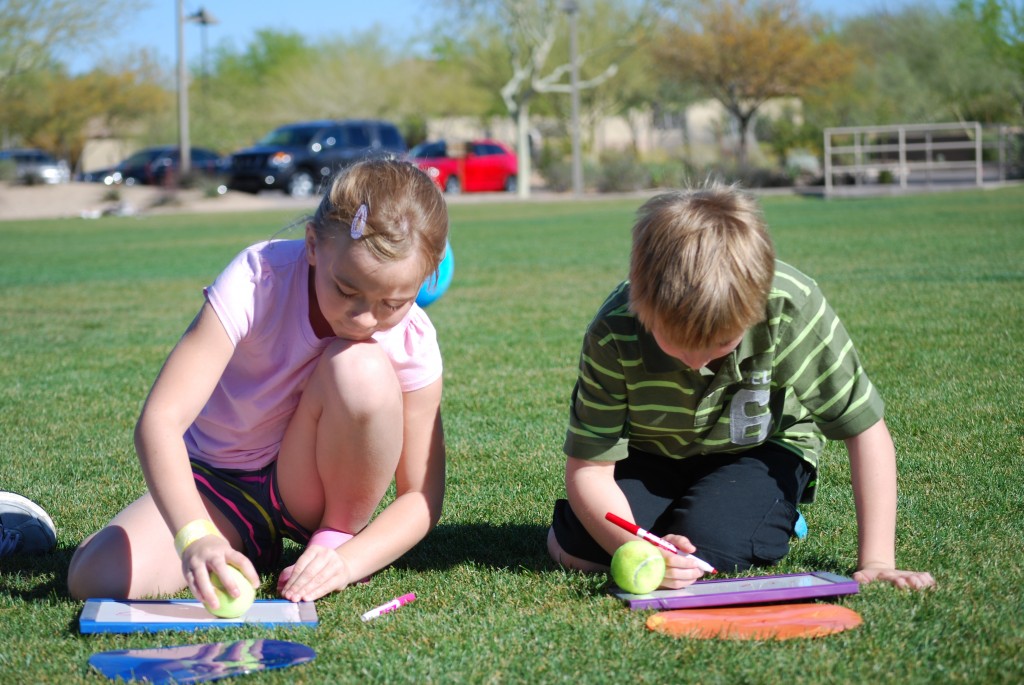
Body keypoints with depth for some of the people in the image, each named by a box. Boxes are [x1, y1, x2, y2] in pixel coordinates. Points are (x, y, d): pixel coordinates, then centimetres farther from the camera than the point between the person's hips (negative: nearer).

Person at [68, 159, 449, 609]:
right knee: (96, 579, -24)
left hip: (310, 486, 0)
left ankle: (338, 535, -7)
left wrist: (348, 560, -33)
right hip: (218, 485, 0)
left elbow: (421, 498, -13)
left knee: (362, 368, -29)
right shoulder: (258, 278, -27)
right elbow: (160, 419, -34)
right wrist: (194, 535, -49)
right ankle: (252, 542, 4)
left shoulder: (413, 343, -20)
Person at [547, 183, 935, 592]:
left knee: (709, 546, -29)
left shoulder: (792, 308, -33)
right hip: (651, 454, 1)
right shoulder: (614, 335, -31)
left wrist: (875, 562, -27)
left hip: (762, 449, -1)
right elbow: (588, 469, -26)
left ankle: (778, 516, 5)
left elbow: (864, 428, -24)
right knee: (575, 549, -20)